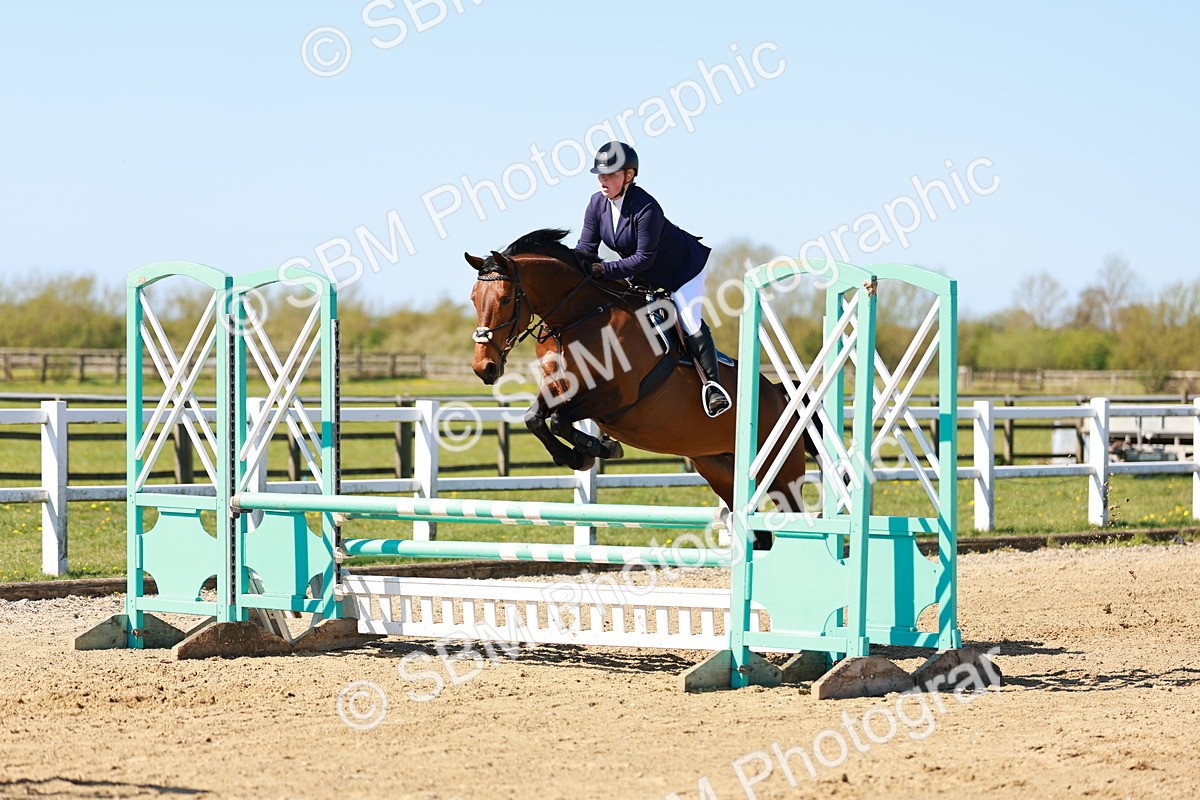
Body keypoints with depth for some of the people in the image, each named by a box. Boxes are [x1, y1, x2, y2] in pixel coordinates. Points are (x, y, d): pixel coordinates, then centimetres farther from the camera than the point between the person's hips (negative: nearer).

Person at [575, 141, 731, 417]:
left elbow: (644, 258, -33)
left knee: (690, 324, -14)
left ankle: (713, 384, -8)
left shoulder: (646, 208, -35)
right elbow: (585, 248, -12)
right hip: (645, 277, 8)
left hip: (682, 267, -8)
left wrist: (605, 270, -39)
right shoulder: (597, 203, -14)